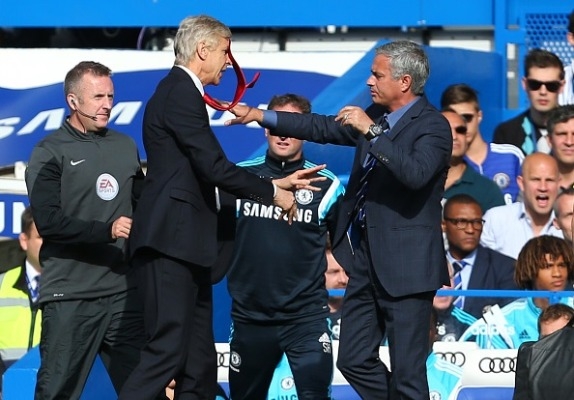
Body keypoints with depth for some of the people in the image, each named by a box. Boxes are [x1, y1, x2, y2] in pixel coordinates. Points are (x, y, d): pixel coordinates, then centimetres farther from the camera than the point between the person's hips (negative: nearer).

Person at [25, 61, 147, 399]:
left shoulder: (125, 146, 14)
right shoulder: (50, 153, -1)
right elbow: (48, 221, -12)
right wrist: (106, 231, -21)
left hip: (124, 291, 4)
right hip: (71, 297, -4)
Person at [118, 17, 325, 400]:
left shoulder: (182, 92, 20)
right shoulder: (180, 93, -11)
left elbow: (211, 172, 22)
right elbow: (215, 168, -17)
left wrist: (279, 182, 22)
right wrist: (272, 192, -4)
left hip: (186, 246, 10)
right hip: (171, 243, -10)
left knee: (200, 362, 8)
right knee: (167, 352, -14)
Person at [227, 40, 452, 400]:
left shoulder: (433, 126, -11)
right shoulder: (375, 115, 12)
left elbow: (416, 173, -28)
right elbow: (323, 128, 20)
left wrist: (371, 131, -28)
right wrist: (258, 115, 17)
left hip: (405, 265, -9)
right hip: (367, 260, 9)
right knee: (354, 360, 12)